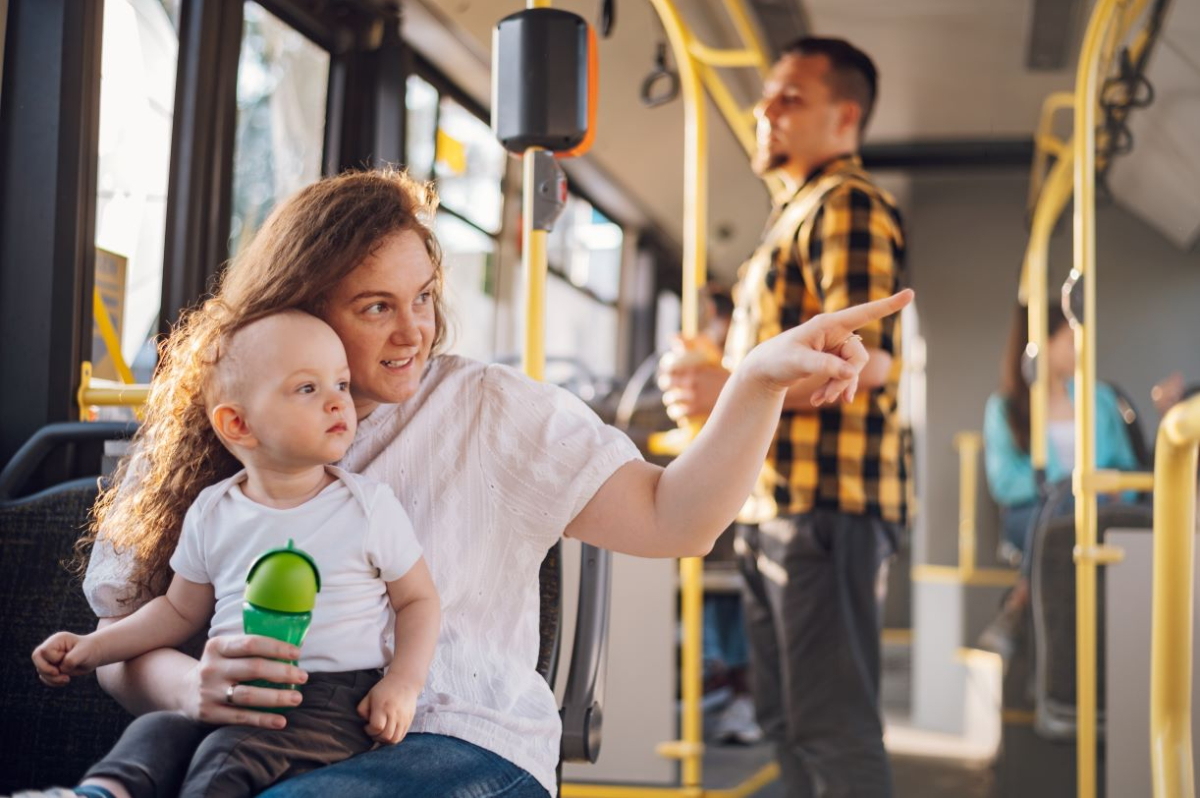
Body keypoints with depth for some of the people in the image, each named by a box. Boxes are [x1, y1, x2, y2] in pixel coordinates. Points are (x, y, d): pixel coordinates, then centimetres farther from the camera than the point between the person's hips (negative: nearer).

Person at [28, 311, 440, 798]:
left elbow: (418, 599, 7)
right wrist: (94, 648, 11)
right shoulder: (212, 512, 9)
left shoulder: (370, 506, 1)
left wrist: (404, 683, -8)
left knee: (229, 754, -29)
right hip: (232, 696, 4)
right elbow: (180, 611, 21)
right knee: (155, 731, -24)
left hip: (334, 702, -4)